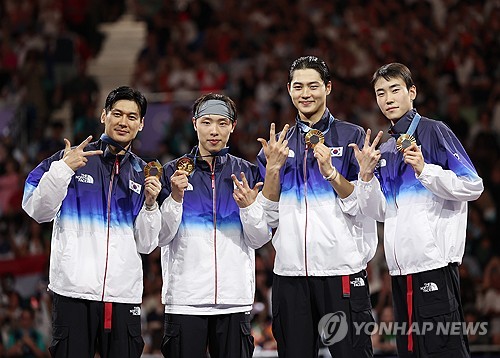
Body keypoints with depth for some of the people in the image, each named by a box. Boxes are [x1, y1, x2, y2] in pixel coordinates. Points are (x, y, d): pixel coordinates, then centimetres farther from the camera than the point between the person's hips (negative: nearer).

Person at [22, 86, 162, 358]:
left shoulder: (143, 174, 15)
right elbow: (38, 211, -2)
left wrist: (149, 204, -2)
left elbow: (146, 244, 13)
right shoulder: (70, 159, 6)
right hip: (74, 291, -3)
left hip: (124, 295, 3)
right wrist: (63, 170, -12)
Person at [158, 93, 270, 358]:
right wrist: (176, 197, -13)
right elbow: (161, 237, 0)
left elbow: (261, 239, 5)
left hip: (234, 299, 1)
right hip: (185, 298, -1)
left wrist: (249, 206, -12)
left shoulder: (247, 173, 10)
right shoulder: (173, 172, 6)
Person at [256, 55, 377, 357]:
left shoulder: (352, 137, 4)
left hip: (342, 270, -3)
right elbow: (269, 218, 10)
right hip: (290, 273, 3)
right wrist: (273, 169, -3)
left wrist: (330, 171, -16)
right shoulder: (278, 145, 14)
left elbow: (365, 206, -3)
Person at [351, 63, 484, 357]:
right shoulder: (385, 150, 19)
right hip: (400, 267, 8)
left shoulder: (434, 132, -2)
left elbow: (473, 187, -8)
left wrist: (425, 170, -18)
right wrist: (366, 174, 2)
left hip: (434, 264, -8)